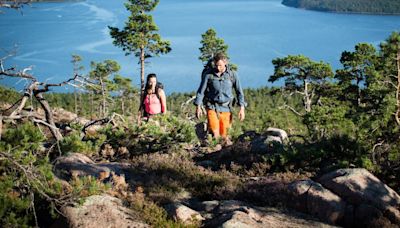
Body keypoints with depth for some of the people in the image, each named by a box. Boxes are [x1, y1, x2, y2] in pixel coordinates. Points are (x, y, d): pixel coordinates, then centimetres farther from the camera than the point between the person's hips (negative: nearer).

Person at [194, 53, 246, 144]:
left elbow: (239, 91, 3)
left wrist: (242, 108, -4)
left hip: (226, 108, 1)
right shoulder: (208, 74, -6)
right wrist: (198, 107, -4)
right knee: (214, 134, -16)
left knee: (224, 135, -1)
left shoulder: (232, 74, -3)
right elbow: (201, 91, 0)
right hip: (212, 107, -1)